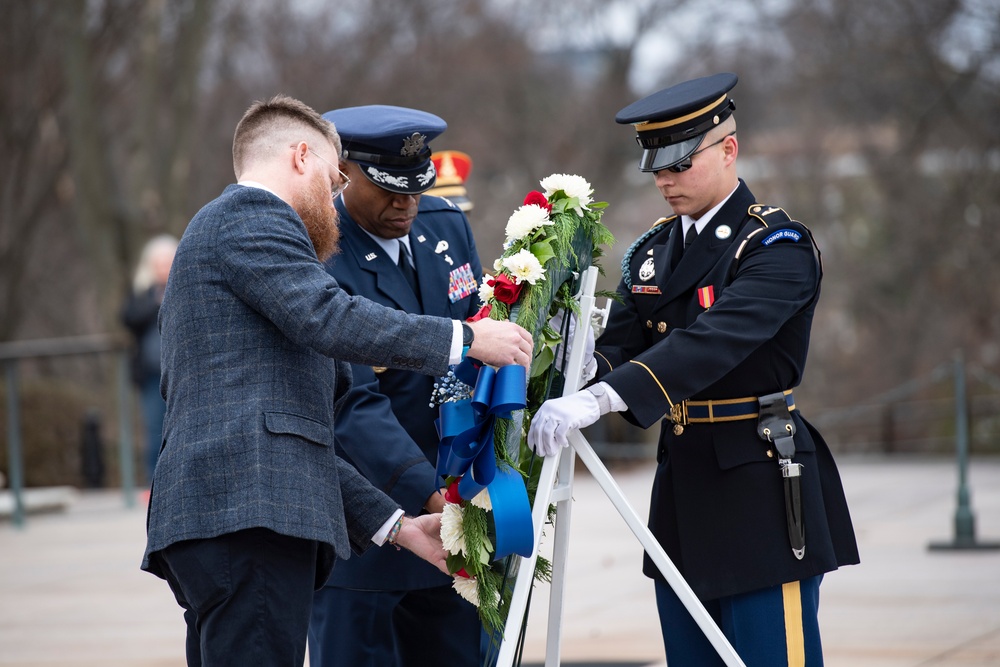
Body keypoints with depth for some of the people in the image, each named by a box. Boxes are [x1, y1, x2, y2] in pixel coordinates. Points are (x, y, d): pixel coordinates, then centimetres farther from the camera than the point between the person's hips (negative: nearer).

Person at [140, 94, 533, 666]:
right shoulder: (251, 216, 2)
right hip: (247, 513, -10)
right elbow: (329, 319, -16)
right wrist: (466, 338, -10)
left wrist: (396, 526, 27)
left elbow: (299, 433, 31)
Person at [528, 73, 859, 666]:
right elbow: (619, 350, 5)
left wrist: (598, 400, -38)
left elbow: (713, 342, -27)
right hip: (682, 482, 7)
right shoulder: (652, 251, 13)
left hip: (761, 487, -7)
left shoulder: (778, 247, -12)